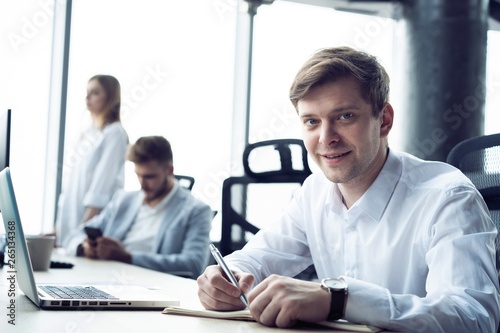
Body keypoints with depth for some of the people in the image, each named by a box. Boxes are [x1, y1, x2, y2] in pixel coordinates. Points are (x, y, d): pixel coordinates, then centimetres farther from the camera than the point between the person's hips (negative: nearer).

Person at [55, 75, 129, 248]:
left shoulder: (114, 133, -9)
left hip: (92, 225, -7)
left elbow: (102, 184, -16)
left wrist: (84, 227, -21)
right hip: (69, 221, 7)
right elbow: (70, 178, 15)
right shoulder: (88, 133, 15)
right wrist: (59, 222, 12)